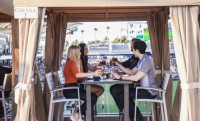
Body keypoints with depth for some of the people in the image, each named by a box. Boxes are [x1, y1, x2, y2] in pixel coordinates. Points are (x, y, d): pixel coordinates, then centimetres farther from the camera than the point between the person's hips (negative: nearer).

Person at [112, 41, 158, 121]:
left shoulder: (146, 61, -21)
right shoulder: (142, 61, 11)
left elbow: (136, 78, -28)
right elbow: (131, 72, 15)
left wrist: (120, 77, -20)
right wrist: (118, 64, 11)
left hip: (149, 92, -10)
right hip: (146, 89, 10)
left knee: (122, 96, -11)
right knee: (124, 92, 16)